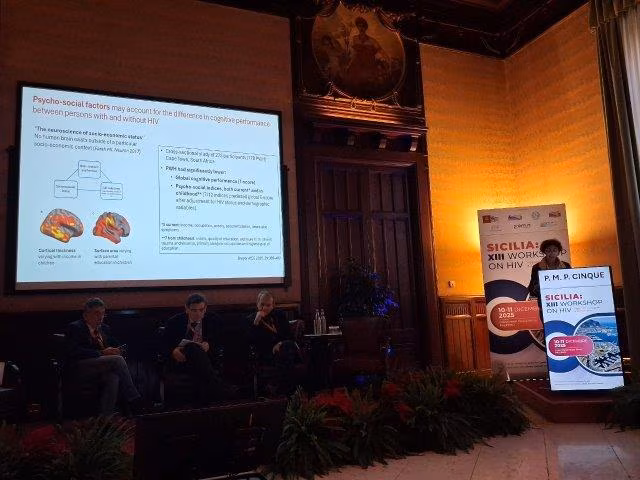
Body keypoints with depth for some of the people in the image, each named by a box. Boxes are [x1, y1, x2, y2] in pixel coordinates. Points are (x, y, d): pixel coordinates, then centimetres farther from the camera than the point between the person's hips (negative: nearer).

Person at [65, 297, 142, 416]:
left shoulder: (104, 328, 24)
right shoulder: (74, 327, 4)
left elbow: (116, 346, 26)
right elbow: (75, 352, -11)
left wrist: (116, 351, -1)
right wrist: (101, 353, -19)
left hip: (102, 368, 5)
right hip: (81, 368, -5)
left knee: (113, 377, -32)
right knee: (118, 360, -29)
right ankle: (134, 400, -26)